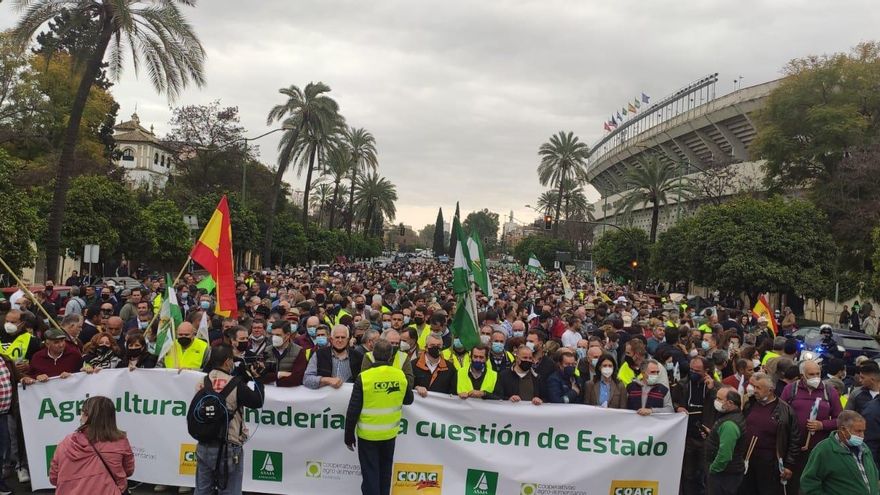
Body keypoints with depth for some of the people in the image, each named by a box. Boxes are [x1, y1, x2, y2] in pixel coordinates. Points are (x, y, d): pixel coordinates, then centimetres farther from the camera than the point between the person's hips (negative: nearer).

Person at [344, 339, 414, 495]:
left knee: (370, 474, 7)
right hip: (390, 433, 3)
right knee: (385, 472, 21)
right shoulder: (400, 375, -7)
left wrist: (349, 436, -1)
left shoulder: (364, 377, -16)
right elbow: (408, 400, 10)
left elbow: (353, 410, -12)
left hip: (368, 435, -3)